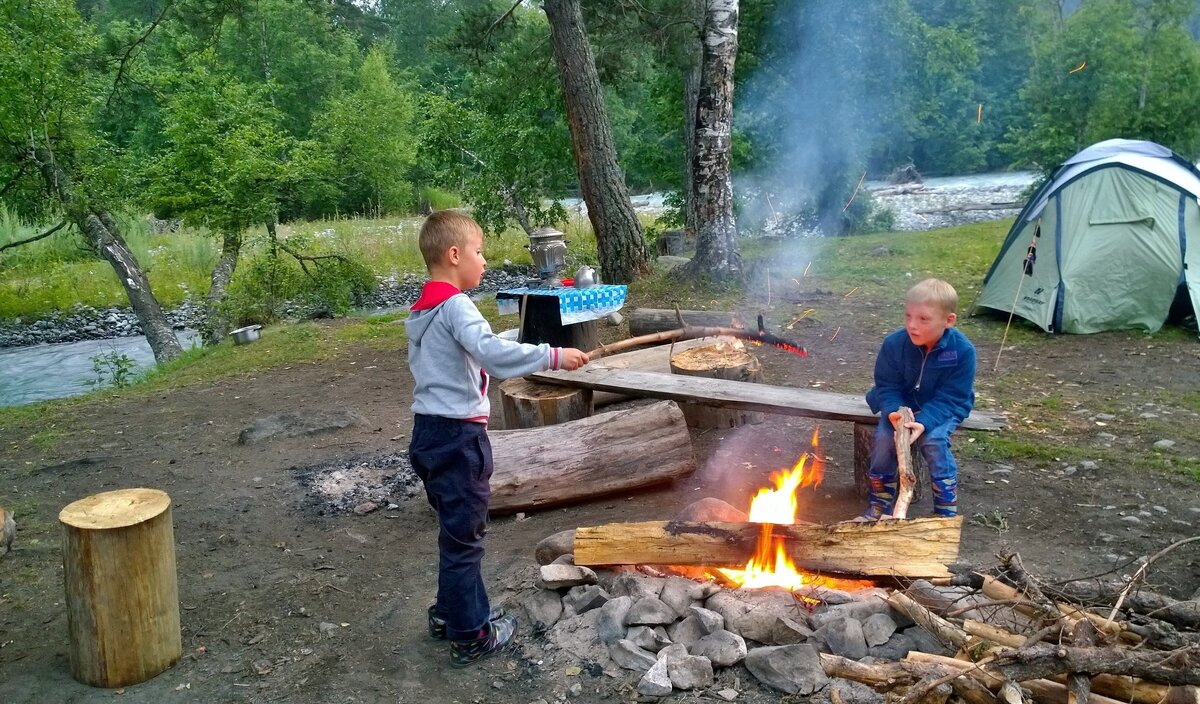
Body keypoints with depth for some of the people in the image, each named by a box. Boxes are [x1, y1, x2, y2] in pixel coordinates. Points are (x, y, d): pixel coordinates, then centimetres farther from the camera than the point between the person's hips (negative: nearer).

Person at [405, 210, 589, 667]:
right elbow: (492, 351, -32)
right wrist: (553, 356, -30)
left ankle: (449, 612, 34)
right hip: (457, 436, -9)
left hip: (429, 431, 10)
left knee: (455, 528, 21)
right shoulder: (455, 305, -17)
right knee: (463, 533, 2)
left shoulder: (423, 311, 13)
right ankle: (470, 635, 14)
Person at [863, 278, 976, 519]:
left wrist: (925, 422, -38)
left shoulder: (962, 351, -24)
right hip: (902, 405, 2)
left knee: (934, 440, -29)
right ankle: (880, 503, -3)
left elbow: (950, 399, -22)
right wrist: (894, 412, -33)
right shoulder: (894, 343, -20)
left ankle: (946, 512, -11)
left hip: (941, 409, -2)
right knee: (883, 437, -24)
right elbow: (887, 387, -11)